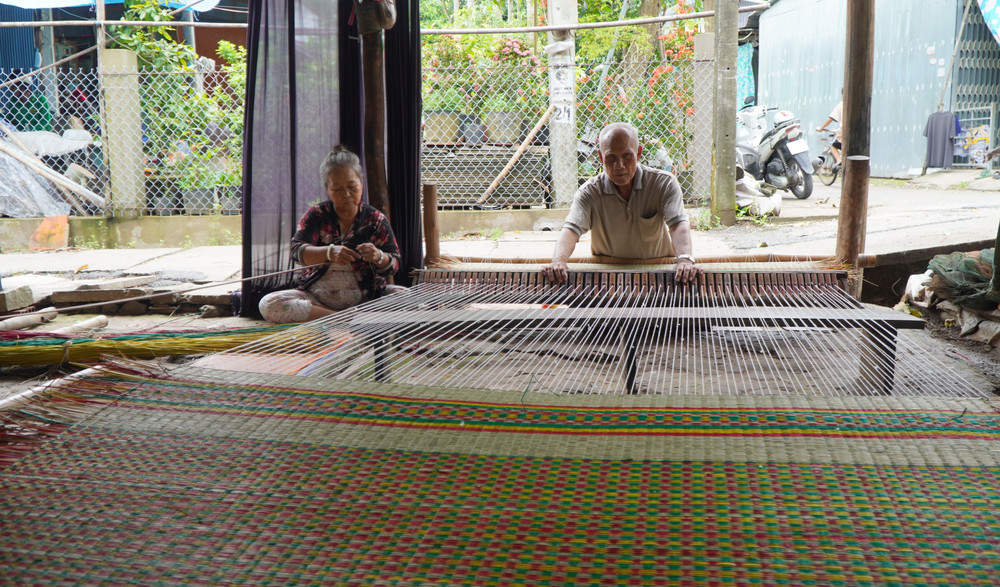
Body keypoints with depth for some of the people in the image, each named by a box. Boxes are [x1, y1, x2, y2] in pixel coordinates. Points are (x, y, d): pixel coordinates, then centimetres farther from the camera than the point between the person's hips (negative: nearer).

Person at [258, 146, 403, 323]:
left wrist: (379, 257, -27)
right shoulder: (316, 215, 5)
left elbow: (393, 264, -2)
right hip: (318, 295, 1)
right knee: (268, 305, -26)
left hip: (365, 297, -1)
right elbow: (297, 251, -10)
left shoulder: (376, 219, 4)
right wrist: (329, 252, -30)